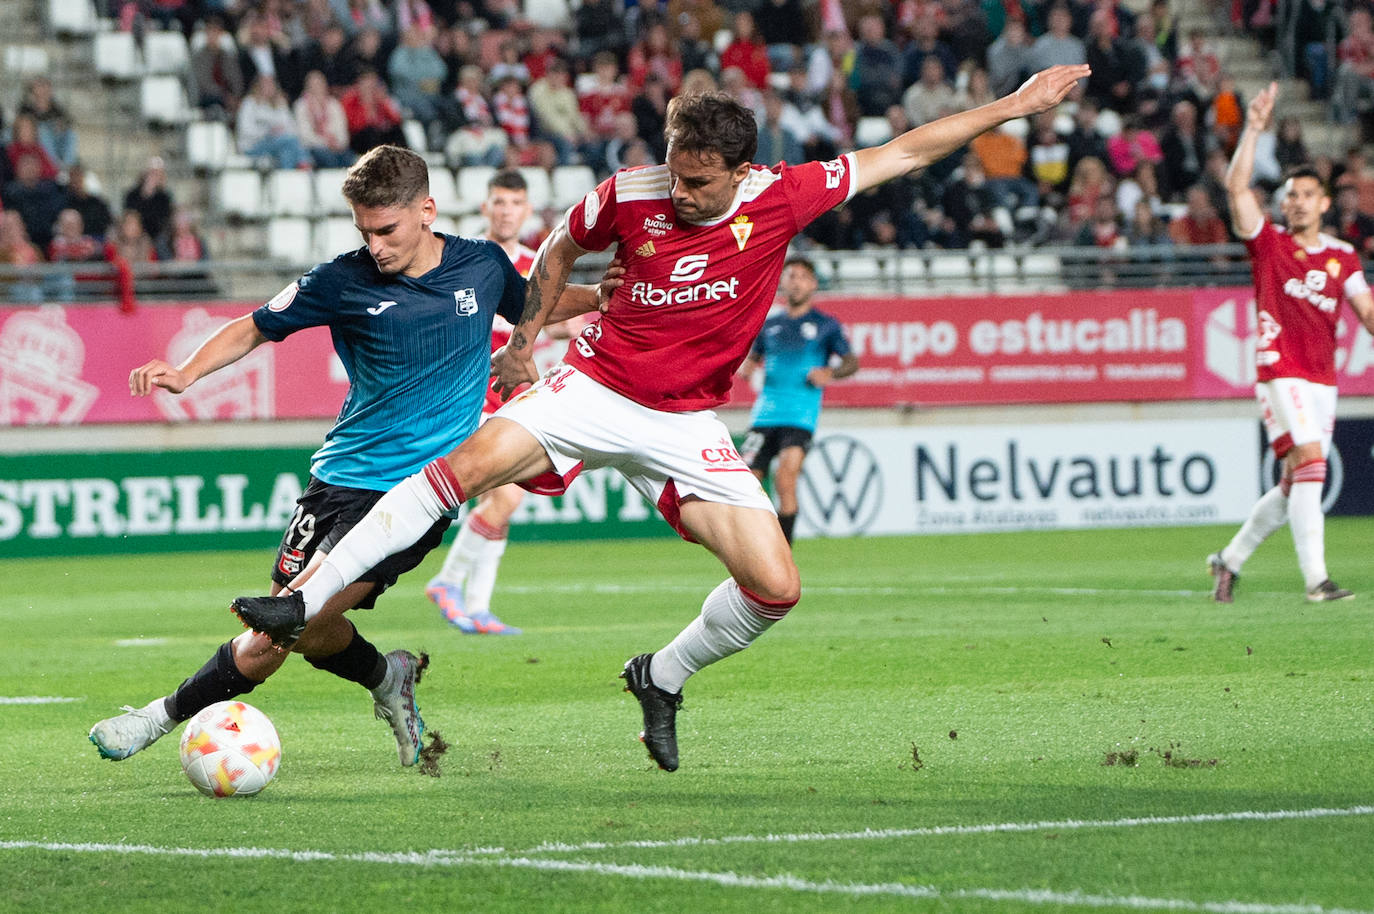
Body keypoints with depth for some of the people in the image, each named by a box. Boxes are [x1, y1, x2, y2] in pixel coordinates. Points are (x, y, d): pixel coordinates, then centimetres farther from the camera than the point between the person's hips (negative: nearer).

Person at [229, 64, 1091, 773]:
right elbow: (561, 248, 12)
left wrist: (1013, 106, 2)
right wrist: (525, 341, 13)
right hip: (597, 385, -1)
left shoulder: (783, 197, -10)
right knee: (467, 465, -26)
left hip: (688, 424, 1)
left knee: (777, 588, -12)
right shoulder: (631, 195, -10)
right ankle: (303, 602, -25)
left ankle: (663, 676, 16)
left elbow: (899, 154, 0)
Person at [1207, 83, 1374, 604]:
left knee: (1296, 485, 6)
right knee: (1309, 463, -20)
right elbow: (1236, 187, -11)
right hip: (1281, 373, -5)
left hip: (1322, 379, 5)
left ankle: (1230, 559, 23)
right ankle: (1316, 580, -23)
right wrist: (1253, 129, -17)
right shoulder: (1268, 244, 1)